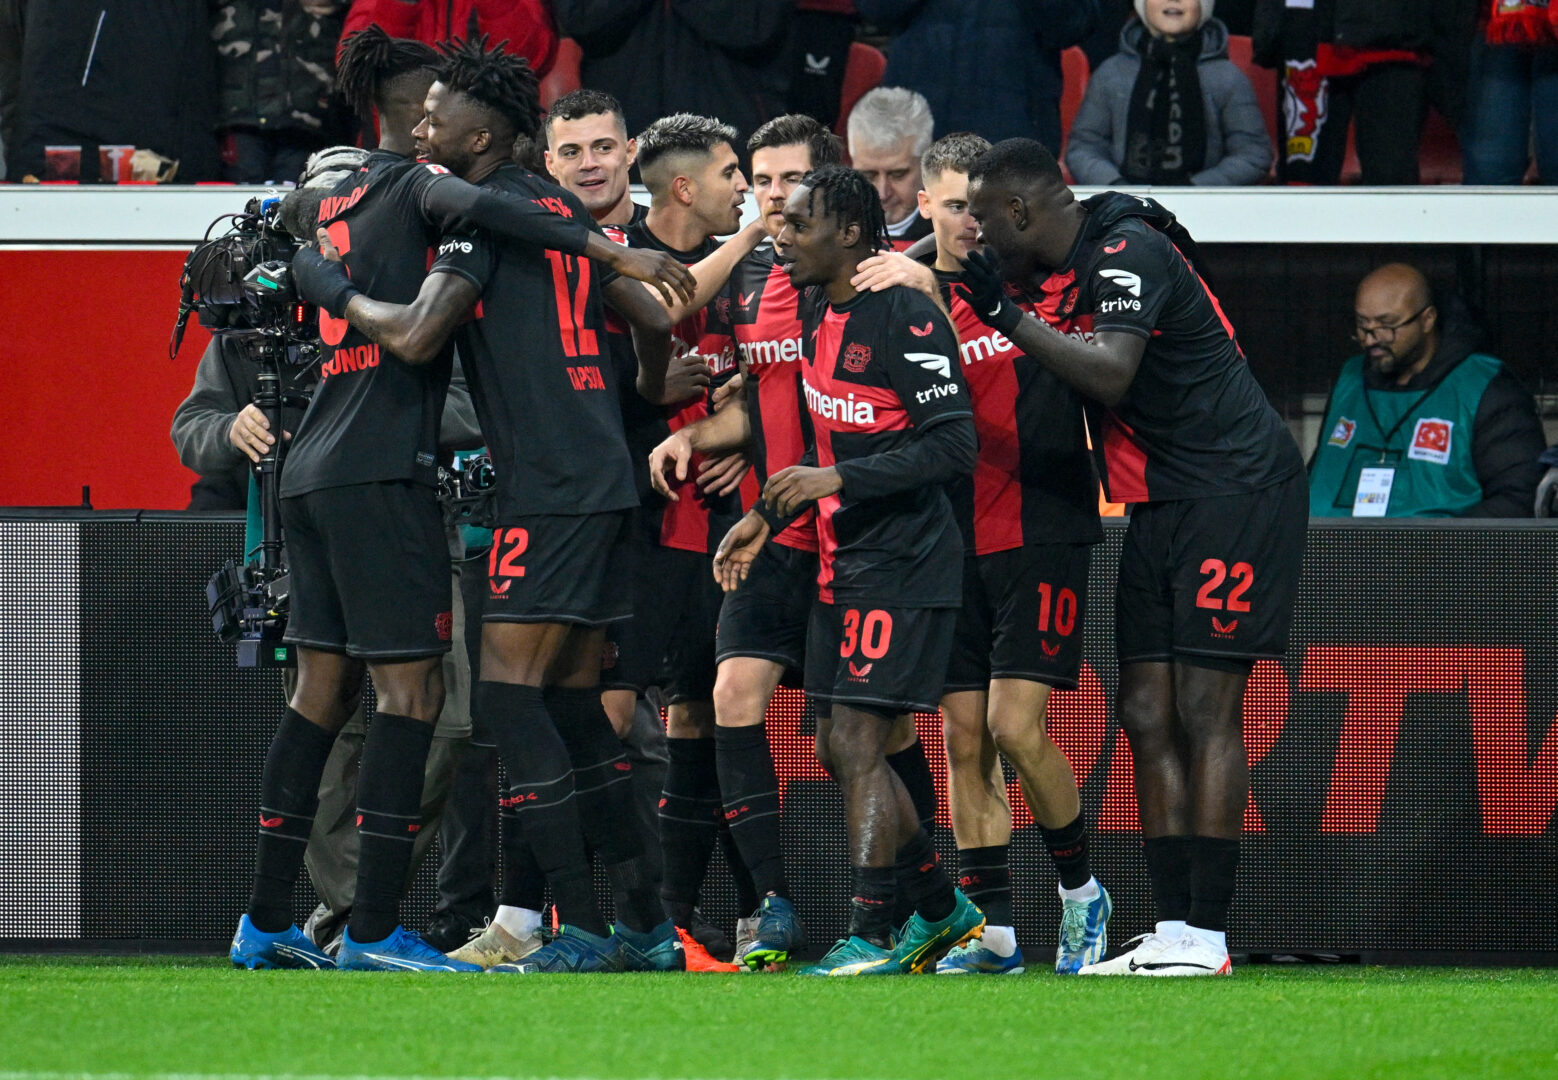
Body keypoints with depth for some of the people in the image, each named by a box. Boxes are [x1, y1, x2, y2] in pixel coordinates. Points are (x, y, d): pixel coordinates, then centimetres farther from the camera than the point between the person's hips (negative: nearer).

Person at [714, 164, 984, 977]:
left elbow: (954, 444, -21)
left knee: (855, 743, -13)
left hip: (902, 562, -10)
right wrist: (767, 520, 18)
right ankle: (941, 909, 26)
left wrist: (838, 480, -26)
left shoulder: (906, 316, -16)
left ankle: (870, 937, -10)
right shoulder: (817, 313, 13)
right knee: (837, 749, 12)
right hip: (844, 560, 10)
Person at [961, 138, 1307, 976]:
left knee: (1204, 712, -11)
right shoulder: (1067, 263, 11)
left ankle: (1207, 938, -11)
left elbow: (1110, 375, -30)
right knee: (1147, 715, 4)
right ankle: (1173, 932, 5)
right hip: (1161, 507, 10)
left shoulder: (1130, 253, -17)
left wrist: (1005, 314, -28)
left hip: (1233, 491, -10)